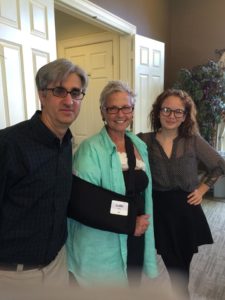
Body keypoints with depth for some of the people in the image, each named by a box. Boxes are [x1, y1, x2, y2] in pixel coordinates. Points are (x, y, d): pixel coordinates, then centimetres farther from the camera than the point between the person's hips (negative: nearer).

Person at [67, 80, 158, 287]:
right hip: (104, 244, -6)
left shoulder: (139, 145, 3)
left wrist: (142, 223, 8)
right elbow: (87, 204, -21)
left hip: (136, 237, 6)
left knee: (134, 285, 24)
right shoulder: (91, 149, -19)